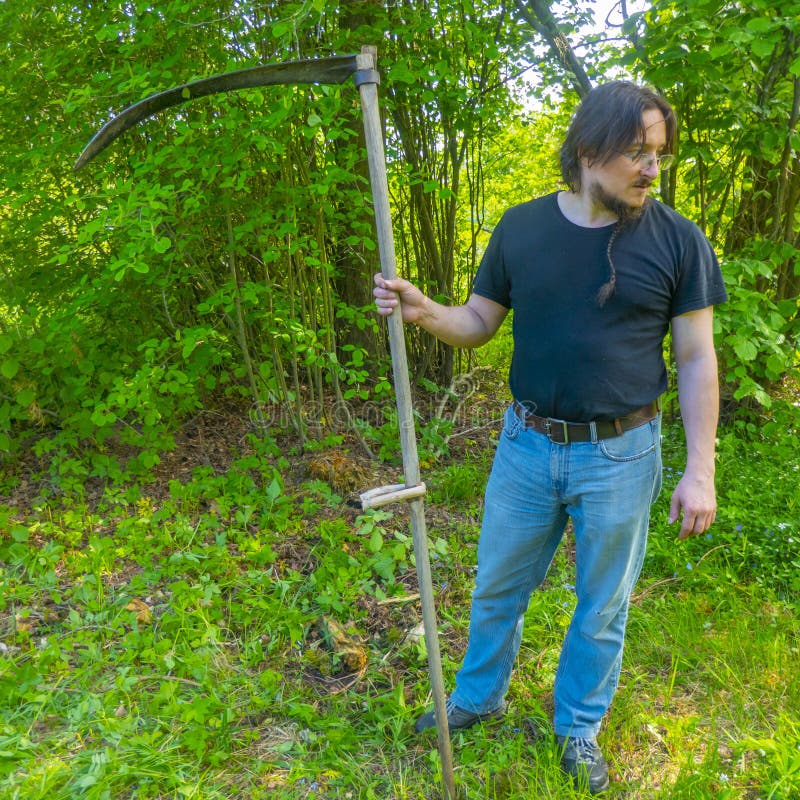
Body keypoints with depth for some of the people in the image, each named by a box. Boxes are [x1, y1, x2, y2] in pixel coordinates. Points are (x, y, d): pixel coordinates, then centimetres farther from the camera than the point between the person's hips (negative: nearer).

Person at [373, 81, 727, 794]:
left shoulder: (677, 239, -7)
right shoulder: (521, 228, -3)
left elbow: (697, 359, -4)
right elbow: (480, 322, 5)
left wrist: (700, 470, -7)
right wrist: (424, 312, -16)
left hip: (620, 456, -1)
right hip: (527, 446, 2)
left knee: (603, 606, 16)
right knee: (497, 588, 18)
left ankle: (579, 727, 42)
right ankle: (478, 699, 45)